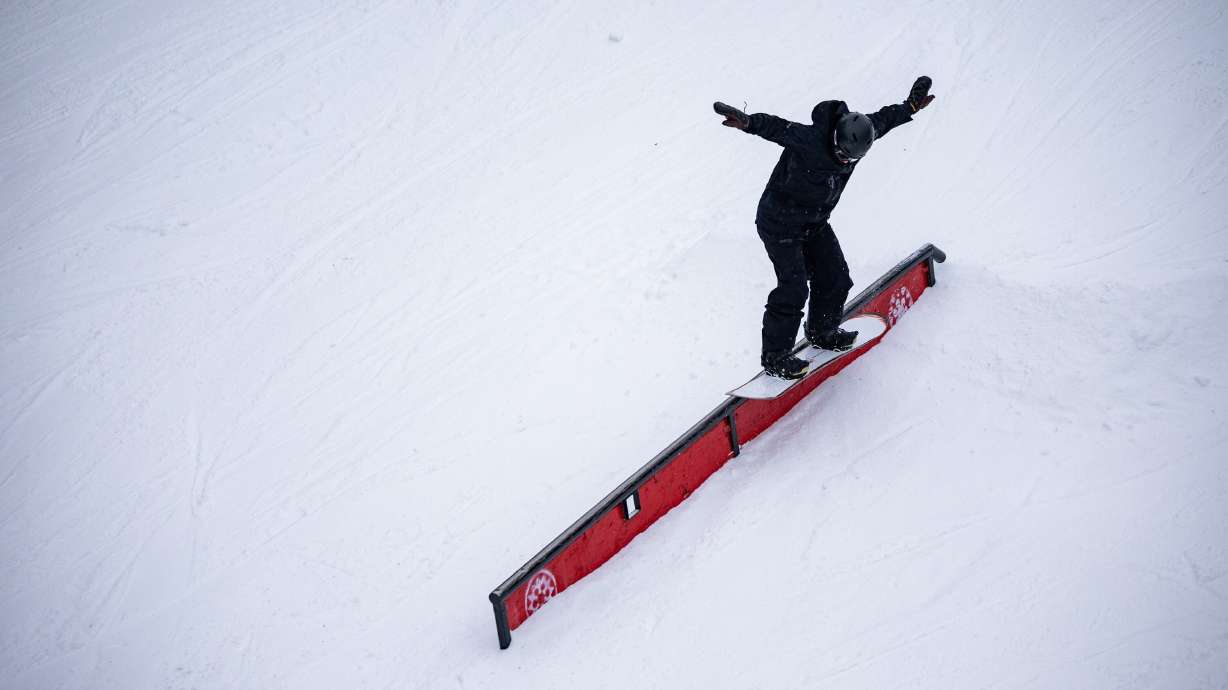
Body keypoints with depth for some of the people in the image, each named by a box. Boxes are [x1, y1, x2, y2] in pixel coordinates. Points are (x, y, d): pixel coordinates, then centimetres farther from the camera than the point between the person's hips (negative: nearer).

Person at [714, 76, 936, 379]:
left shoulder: (857, 133, -8)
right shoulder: (810, 140, -30)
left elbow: (882, 119, 11)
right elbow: (778, 128, -39)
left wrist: (910, 106, 22)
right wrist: (748, 122, -58)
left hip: (815, 225, 8)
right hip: (781, 225, -8)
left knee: (836, 279, 11)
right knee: (793, 288, -13)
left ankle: (822, 332, 37)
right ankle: (775, 356, -1)